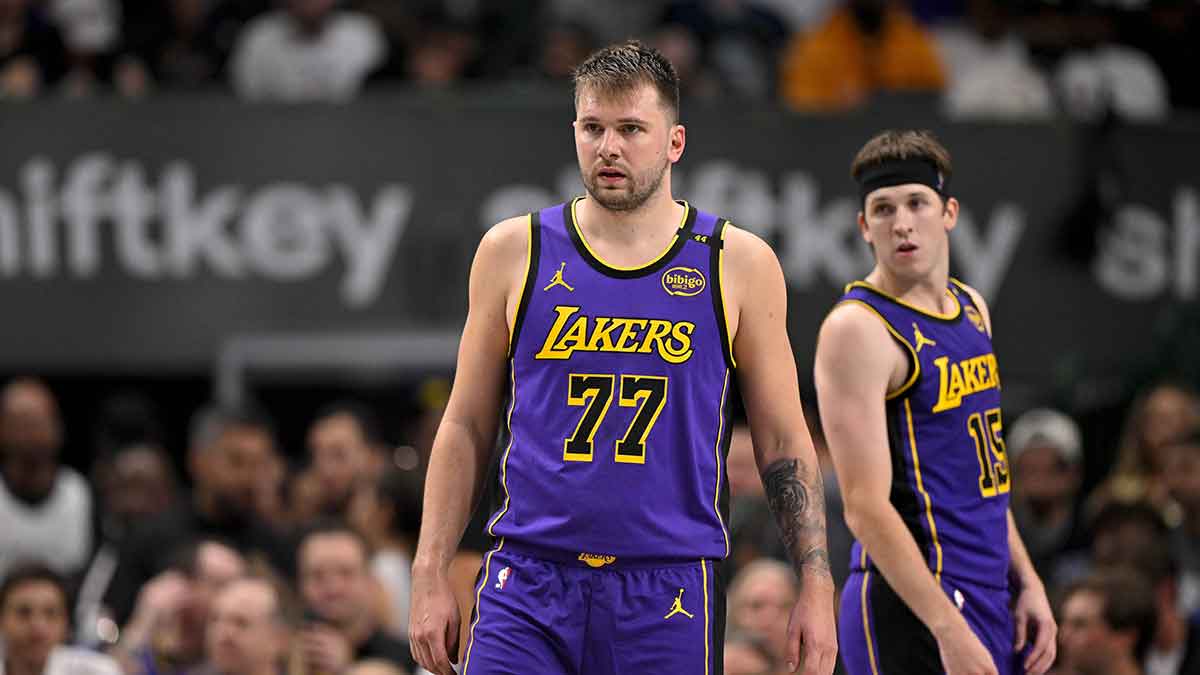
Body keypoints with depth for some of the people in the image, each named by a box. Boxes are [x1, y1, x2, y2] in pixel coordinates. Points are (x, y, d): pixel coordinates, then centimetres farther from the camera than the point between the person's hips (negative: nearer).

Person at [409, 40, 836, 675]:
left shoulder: (738, 266, 4)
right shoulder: (514, 253, 6)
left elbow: (783, 443, 8)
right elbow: (466, 428, 11)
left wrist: (815, 585, 1)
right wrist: (429, 574, 4)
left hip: (669, 597, 0)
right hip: (528, 586, 1)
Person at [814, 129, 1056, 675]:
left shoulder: (971, 309, 14)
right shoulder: (858, 328, -13)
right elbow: (866, 507, -19)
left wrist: (1027, 582, 15)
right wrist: (949, 630, -22)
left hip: (988, 600, 8)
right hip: (911, 609, -8)